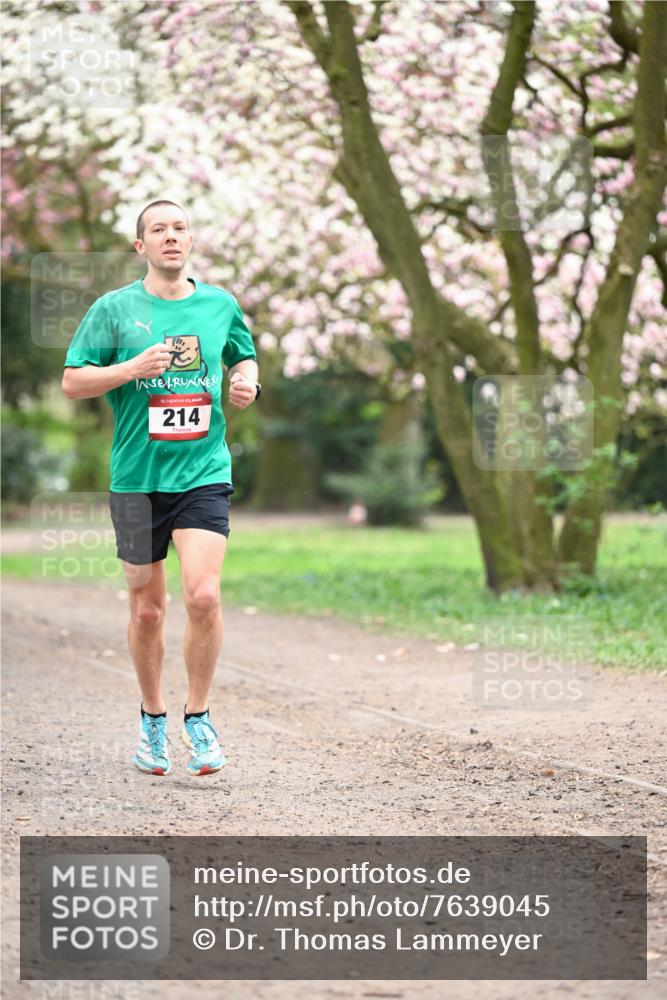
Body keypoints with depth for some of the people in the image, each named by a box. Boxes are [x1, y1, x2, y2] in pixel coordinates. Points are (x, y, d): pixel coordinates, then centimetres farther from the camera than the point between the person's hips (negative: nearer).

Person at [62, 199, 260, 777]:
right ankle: (153, 719, 27)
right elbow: (72, 382, 1)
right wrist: (134, 368, -14)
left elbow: (244, 357, 26)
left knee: (203, 595, -16)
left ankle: (198, 715, 2)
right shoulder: (114, 308, 1)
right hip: (137, 478, 0)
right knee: (147, 609, 7)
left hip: (204, 474, 1)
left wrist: (246, 382, 4)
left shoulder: (221, 306, 8)